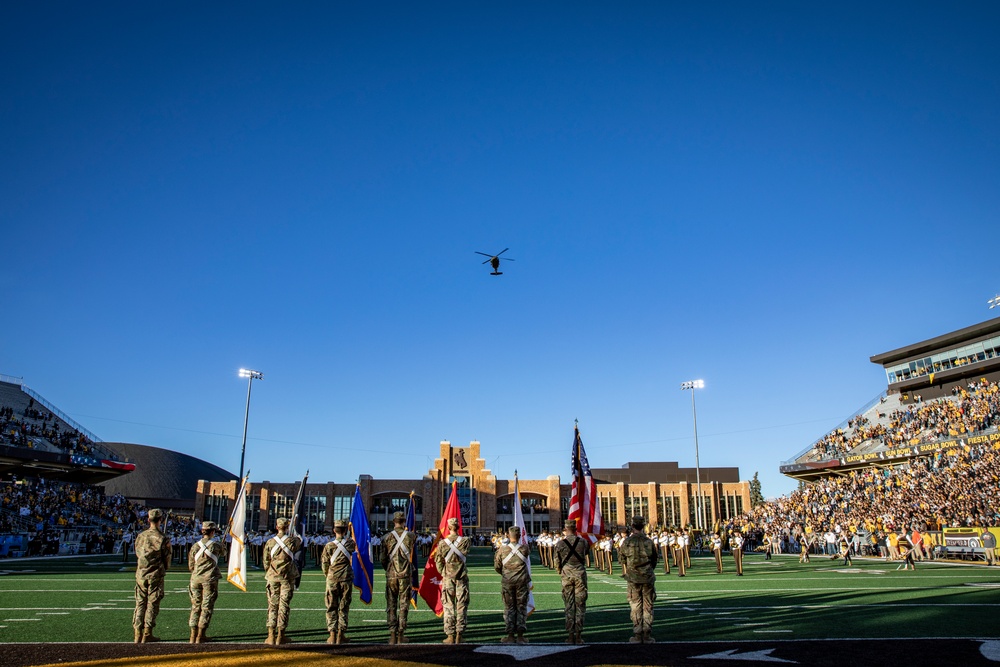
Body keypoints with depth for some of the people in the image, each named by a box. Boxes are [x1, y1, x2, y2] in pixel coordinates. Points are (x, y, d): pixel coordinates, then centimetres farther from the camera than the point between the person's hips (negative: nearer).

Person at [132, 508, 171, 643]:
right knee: (152, 604, 2)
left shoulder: (140, 536, 2)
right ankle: (147, 635, 4)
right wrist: (163, 569, 15)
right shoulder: (163, 538, -11)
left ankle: (138, 634, 12)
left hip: (140, 574, 4)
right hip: (156, 575, -4)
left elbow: (137, 555, 11)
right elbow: (167, 559, -4)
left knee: (140, 603, 11)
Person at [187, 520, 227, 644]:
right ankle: (200, 636, 2)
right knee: (206, 607, 2)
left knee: (195, 606, 11)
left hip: (196, 579, 4)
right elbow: (223, 554, 18)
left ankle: (193, 636, 11)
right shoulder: (216, 545, -4)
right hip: (210, 579, -4)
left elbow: (190, 566, 10)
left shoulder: (195, 546, 5)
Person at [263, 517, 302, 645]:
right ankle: (280, 636, 6)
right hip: (288, 577, -1)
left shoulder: (270, 542, -3)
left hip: (272, 577, 1)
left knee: (272, 605, 7)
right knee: (284, 605, 4)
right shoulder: (293, 541, -5)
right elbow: (300, 543, 20)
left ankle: (271, 636, 5)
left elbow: (266, 561, 4)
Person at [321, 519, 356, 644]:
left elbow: (324, 564, 3)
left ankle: (332, 635, 7)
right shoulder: (350, 543, -2)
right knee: (344, 607, 7)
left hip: (332, 579, 0)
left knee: (331, 607, 8)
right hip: (346, 579, 0)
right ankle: (341, 635, 6)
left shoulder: (329, 545, -4)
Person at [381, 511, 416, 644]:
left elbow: (383, 558, 4)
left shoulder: (387, 537, -1)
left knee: (391, 605, 7)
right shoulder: (411, 536, -2)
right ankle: (401, 635, 5)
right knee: (403, 604, 5)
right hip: (406, 575, -1)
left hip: (391, 575, 1)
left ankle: (392, 635, 6)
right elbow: (413, 556, 9)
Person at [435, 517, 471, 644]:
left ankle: (450, 636, 7)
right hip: (462, 578, 0)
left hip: (448, 578, 0)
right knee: (462, 606, 6)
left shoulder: (442, 543, -4)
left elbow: (438, 561, 3)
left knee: (448, 606, 7)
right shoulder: (465, 541, -6)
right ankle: (459, 635, 6)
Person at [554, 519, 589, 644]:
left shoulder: (560, 543, -6)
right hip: (580, 575, 0)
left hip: (566, 575, 0)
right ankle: (578, 635, 6)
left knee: (569, 605, 6)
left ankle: (570, 635, 6)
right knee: (580, 604, 6)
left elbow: (557, 562, 0)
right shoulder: (583, 541, -3)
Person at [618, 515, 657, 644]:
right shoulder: (649, 542, -3)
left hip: (633, 578, -1)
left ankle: (637, 635, 5)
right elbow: (654, 561, 7)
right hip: (648, 578, 1)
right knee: (648, 607, 7)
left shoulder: (627, 542, -6)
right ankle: (647, 636, 7)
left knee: (635, 607, 5)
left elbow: (622, 559, 5)